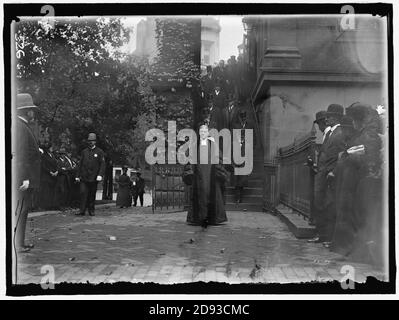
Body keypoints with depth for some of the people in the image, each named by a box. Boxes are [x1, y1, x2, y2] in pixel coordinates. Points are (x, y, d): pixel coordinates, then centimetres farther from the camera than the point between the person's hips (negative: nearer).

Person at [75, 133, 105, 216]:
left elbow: (102, 164, -3)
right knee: (83, 193, -8)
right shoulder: (84, 152, 12)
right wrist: (78, 176, 9)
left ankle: (91, 210, 15)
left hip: (93, 178, -2)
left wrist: (100, 175, -16)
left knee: (92, 195, 5)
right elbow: (80, 164, 14)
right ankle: (82, 210, -8)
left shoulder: (99, 152, 3)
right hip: (84, 177, 2)